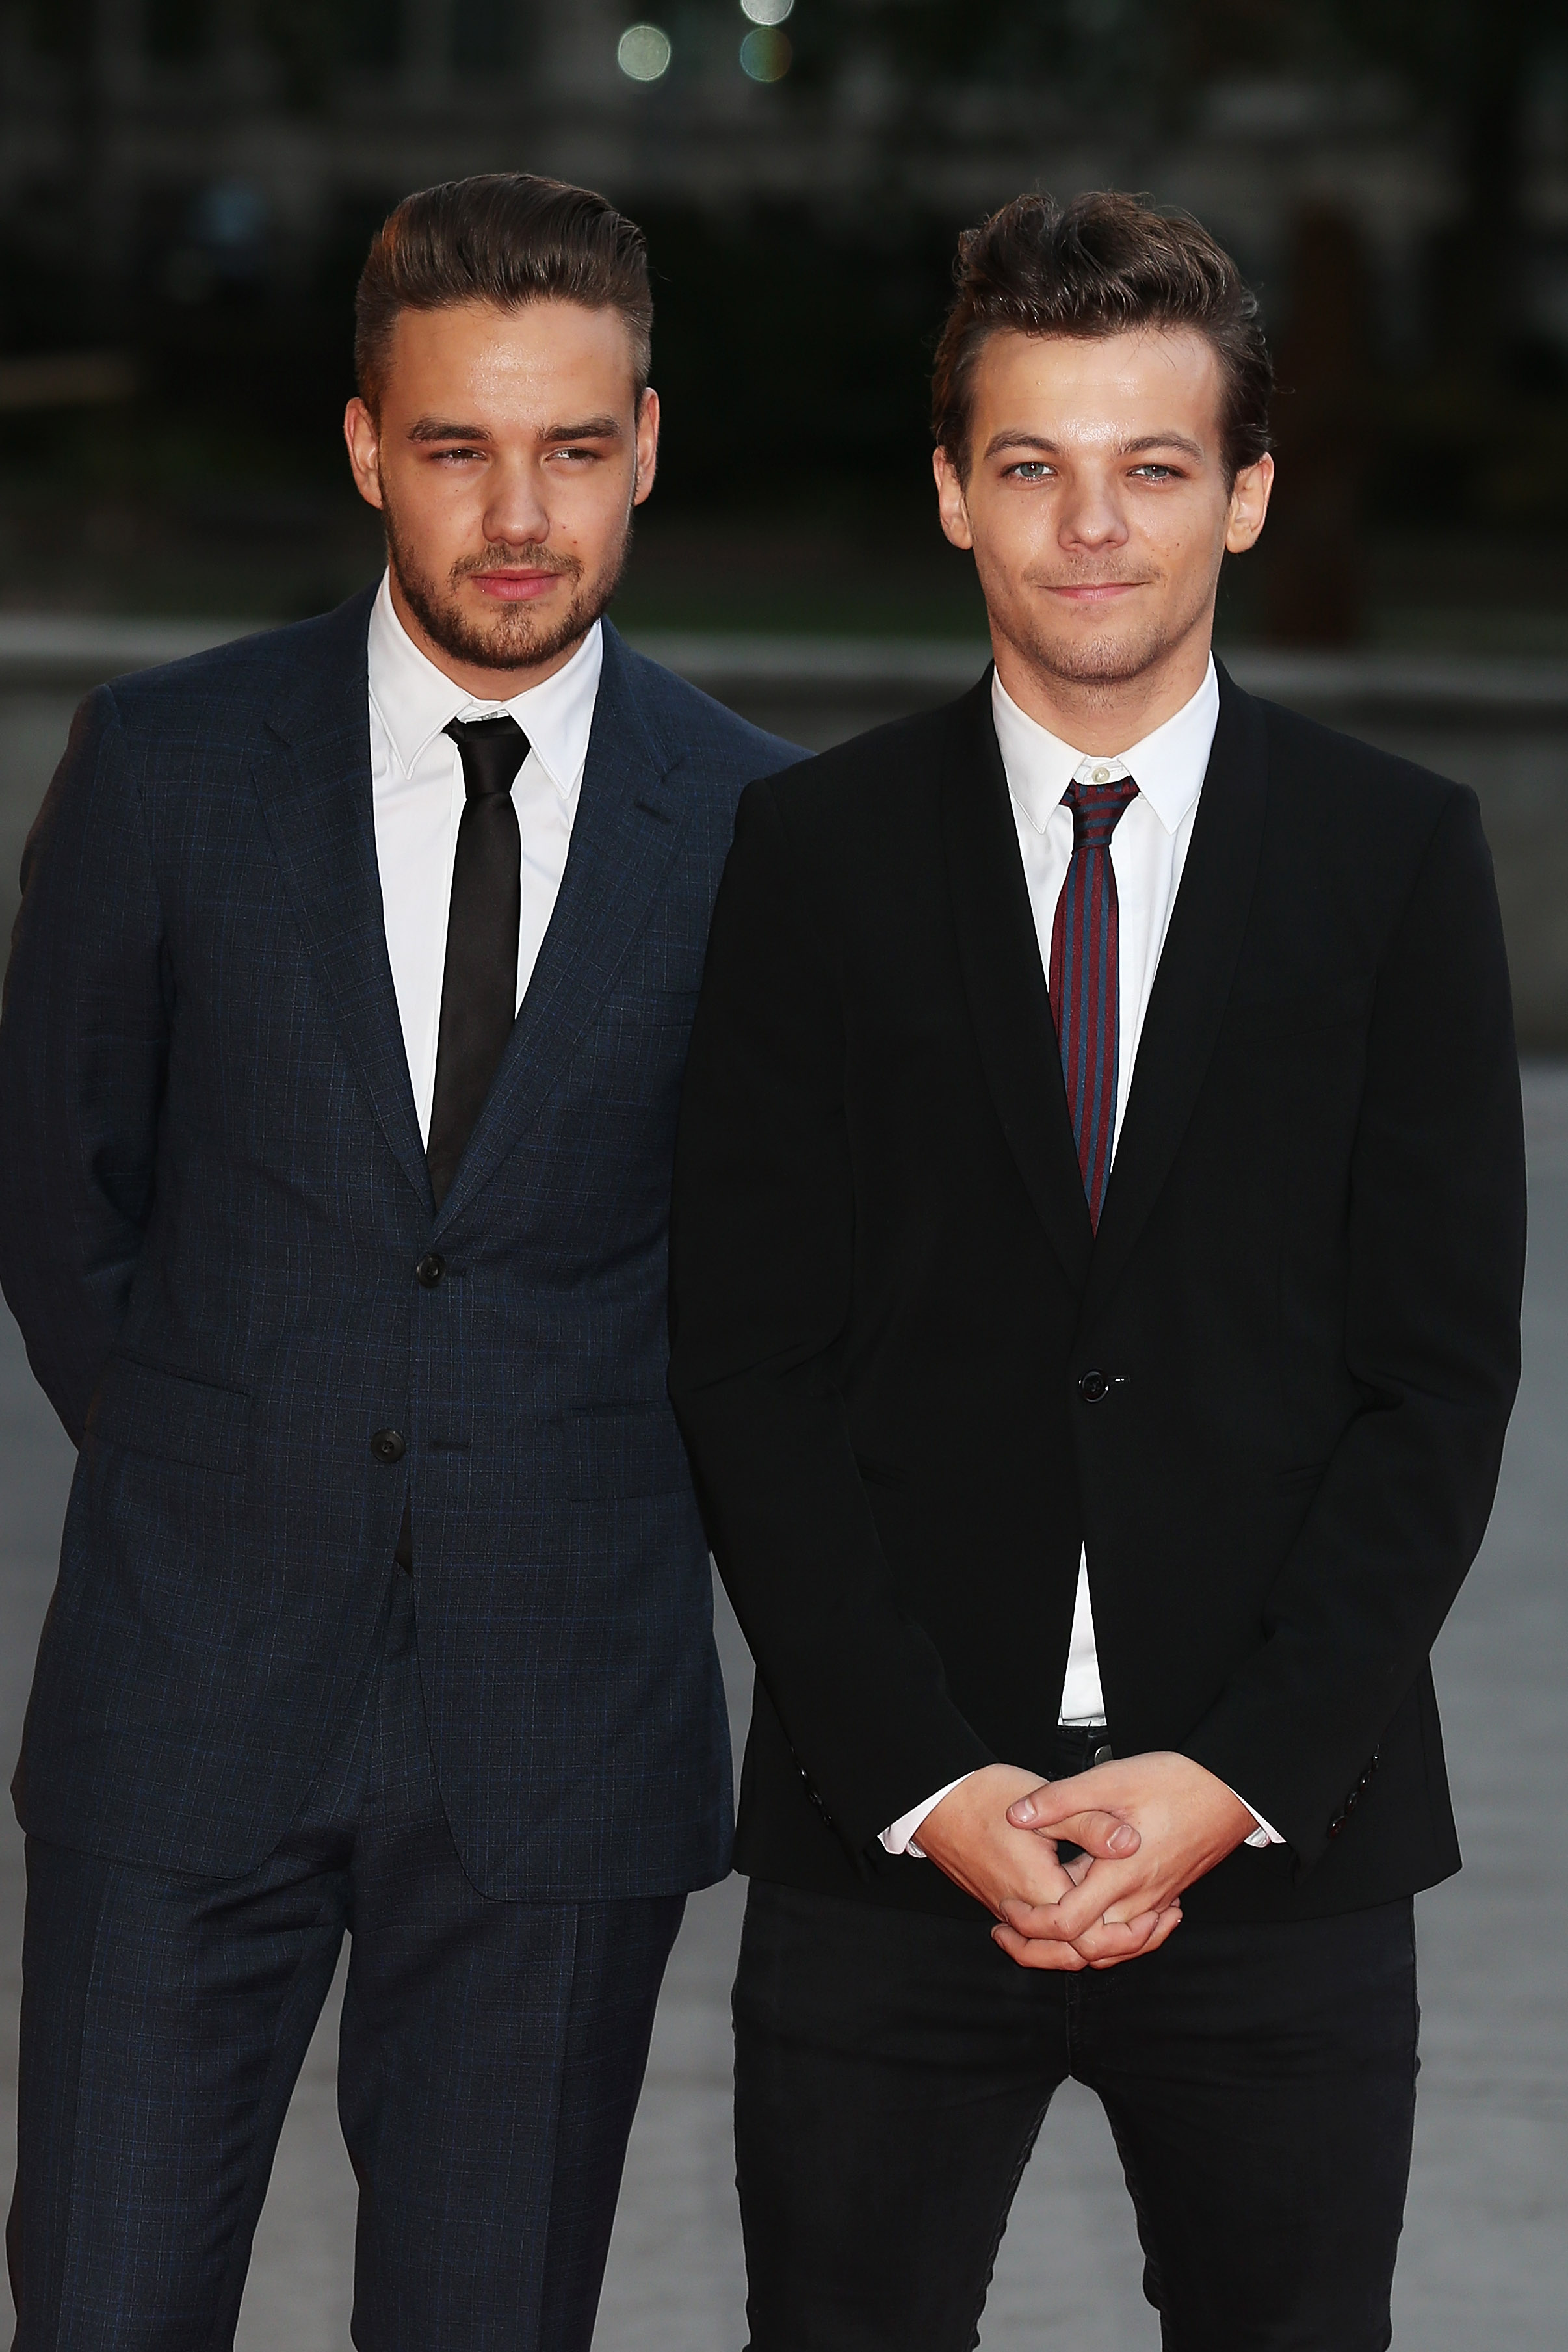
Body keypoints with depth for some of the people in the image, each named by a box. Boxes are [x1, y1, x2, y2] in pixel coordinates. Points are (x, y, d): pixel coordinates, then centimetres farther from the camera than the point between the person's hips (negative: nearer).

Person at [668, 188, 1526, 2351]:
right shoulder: (818, 852, 4)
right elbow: (749, 1359, 1)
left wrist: (1241, 1773, -10)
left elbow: (1443, 1367, 0)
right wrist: (926, 1781, -9)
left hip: (1287, 1839, 0)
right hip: (885, 1843, 0)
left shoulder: (1397, 855, 4)